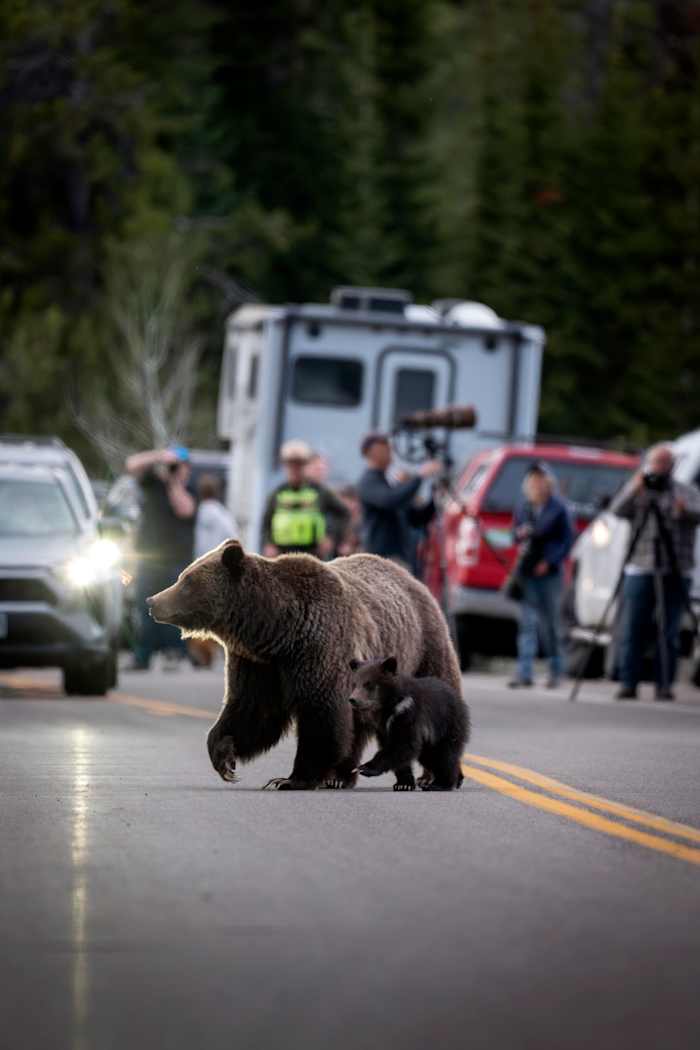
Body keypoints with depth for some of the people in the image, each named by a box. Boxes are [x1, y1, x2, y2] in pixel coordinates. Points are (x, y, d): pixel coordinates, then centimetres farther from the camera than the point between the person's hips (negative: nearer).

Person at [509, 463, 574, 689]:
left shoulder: (558, 509, -2)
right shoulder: (523, 508, 10)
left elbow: (567, 539, -3)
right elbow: (517, 533, 20)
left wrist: (550, 561, -13)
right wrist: (520, 535, -4)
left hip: (549, 573, -3)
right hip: (527, 573, 3)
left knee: (551, 624, 4)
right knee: (527, 623, -4)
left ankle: (555, 671, 16)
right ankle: (524, 673, -8)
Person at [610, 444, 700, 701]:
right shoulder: (637, 491, 12)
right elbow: (618, 510, -5)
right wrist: (634, 490, -21)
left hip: (675, 574, -1)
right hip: (639, 571, 1)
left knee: (669, 634, -2)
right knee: (633, 631, -2)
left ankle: (664, 686, 1)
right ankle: (628, 684, 0)